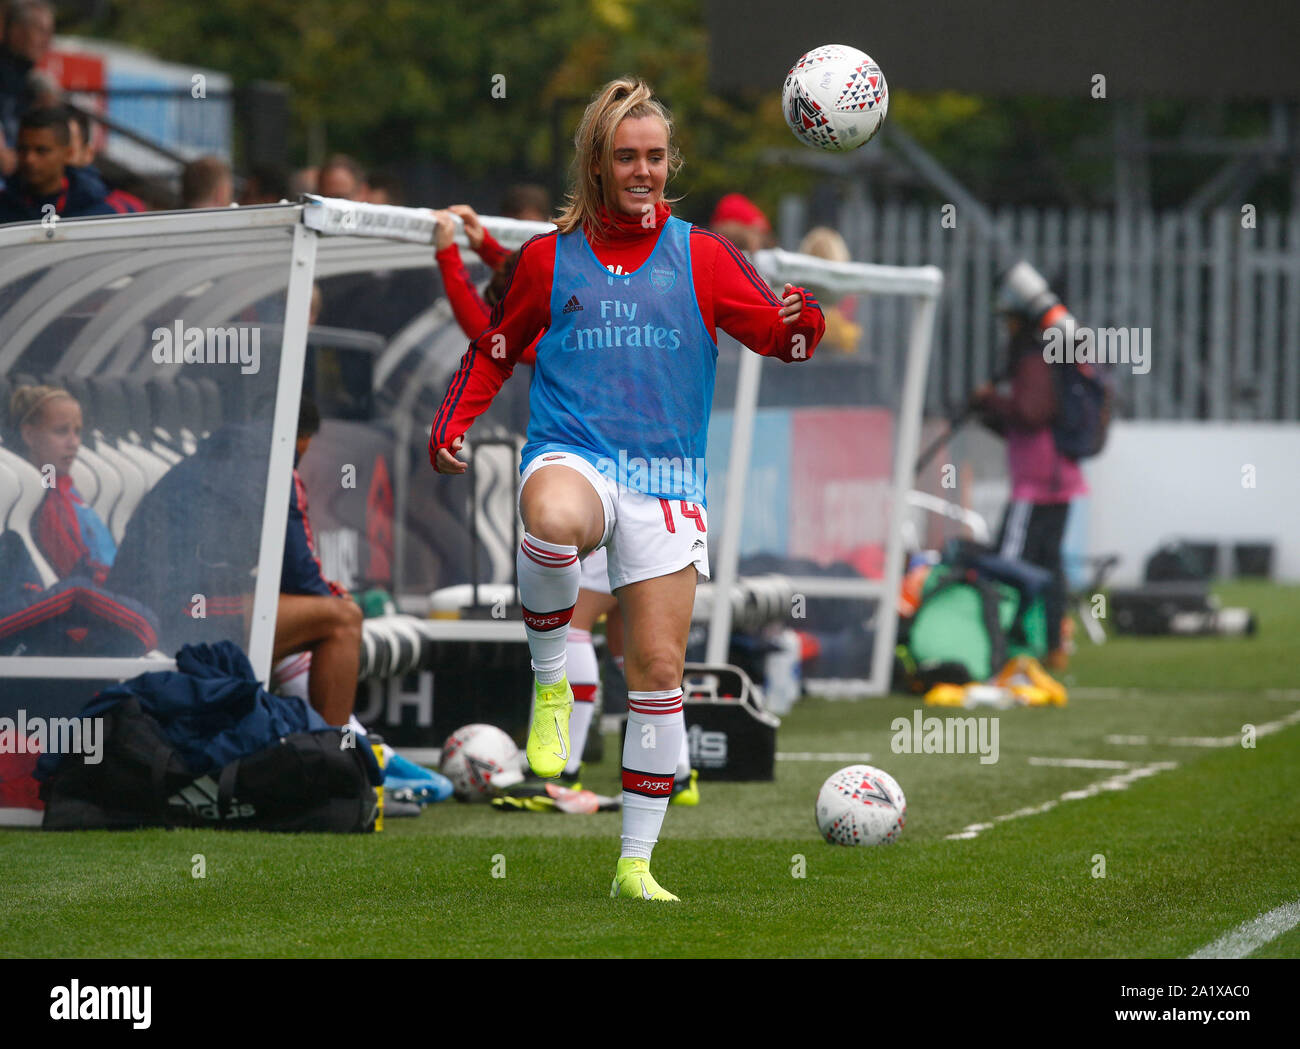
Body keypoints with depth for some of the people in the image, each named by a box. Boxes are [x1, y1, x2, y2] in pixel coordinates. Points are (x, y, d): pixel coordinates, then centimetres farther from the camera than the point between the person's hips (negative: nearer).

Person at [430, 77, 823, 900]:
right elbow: (495, 351, 19)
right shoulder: (550, 256, 9)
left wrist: (802, 321, -22)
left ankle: (637, 862, 9)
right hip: (571, 454, -1)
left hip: (666, 477, 1)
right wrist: (453, 424, 4)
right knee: (554, 520, -41)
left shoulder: (700, 255, 8)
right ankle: (551, 685, -17)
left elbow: (778, 333, 1)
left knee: (659, 668, -2)